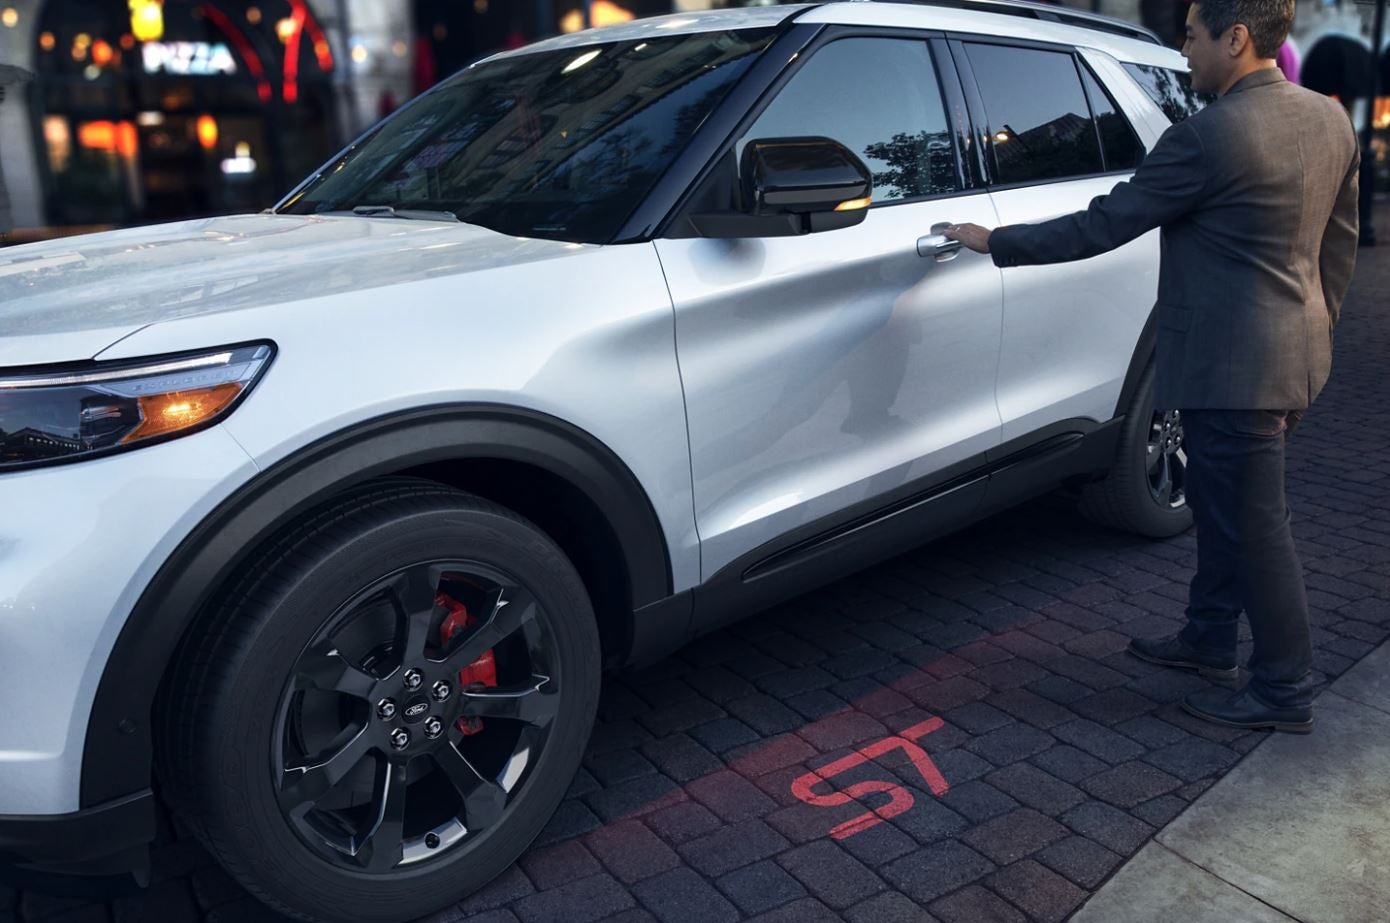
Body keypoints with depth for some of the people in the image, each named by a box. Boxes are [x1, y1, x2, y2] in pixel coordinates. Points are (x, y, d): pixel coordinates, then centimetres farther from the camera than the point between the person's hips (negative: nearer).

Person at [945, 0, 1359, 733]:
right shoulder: (1329, 119, 7)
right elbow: (1340, 245, 14)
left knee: (1254, 526, 3)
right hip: (1293, 355, 9)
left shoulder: (1208, 136, -20)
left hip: (1235, 365, -9)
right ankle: (1210, 640, 37)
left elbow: (1101, 226, -15)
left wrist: (995, 243, -5)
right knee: (1223, 507, 21)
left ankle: (1284, 690, 18)